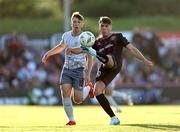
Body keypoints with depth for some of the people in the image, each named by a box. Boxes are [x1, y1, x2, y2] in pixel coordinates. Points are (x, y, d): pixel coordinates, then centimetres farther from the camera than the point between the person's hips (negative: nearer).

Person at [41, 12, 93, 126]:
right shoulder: (66, 35, 5)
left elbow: (90, 58, -9)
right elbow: (61, 47, 29)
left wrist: (88, 74, -17)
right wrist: (48, 54, 25)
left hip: (79, 70, -4)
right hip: (67, 69, 4)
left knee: (77, 100, -7)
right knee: (65, 93, -14)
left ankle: (88, 89, 26)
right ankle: (71, 120, -4)